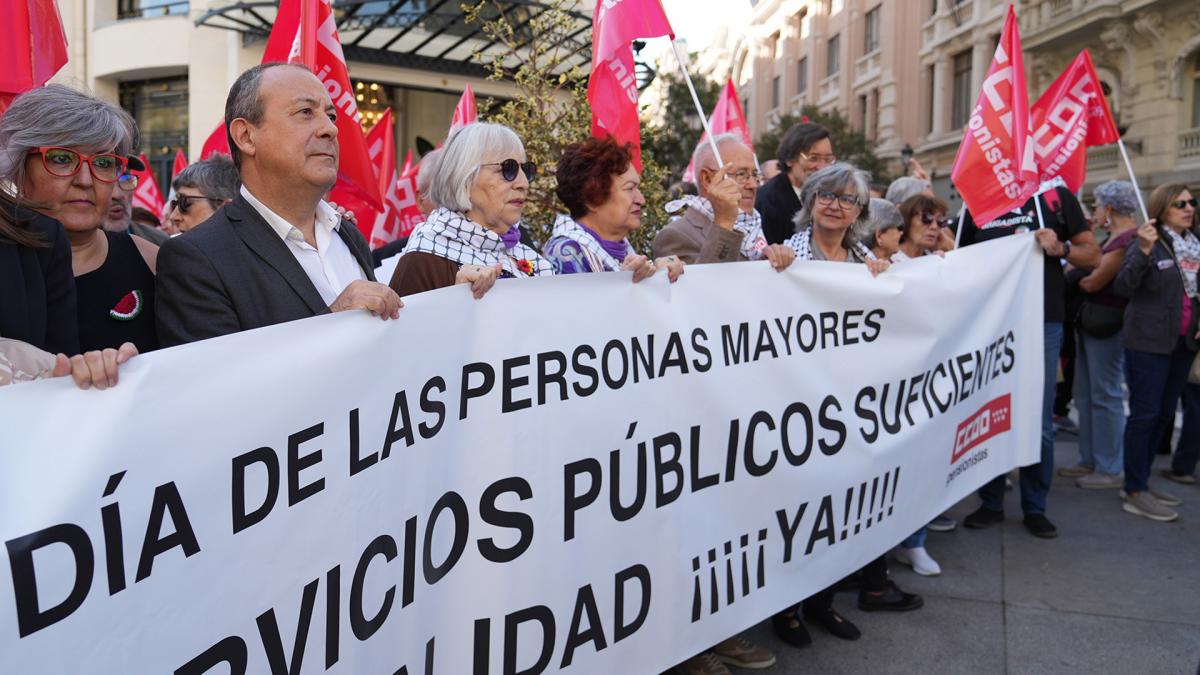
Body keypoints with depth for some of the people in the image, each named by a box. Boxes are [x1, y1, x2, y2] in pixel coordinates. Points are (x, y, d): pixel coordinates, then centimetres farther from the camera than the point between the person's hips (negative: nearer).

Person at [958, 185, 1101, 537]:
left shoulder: (1056, 196, 4)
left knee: (1039, 422, 4)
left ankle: (1035, 507, 18)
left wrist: (1061, 248, -14)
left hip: (1042, 322, -1)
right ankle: (991, 503, 20)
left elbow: (1093, 255, 6)